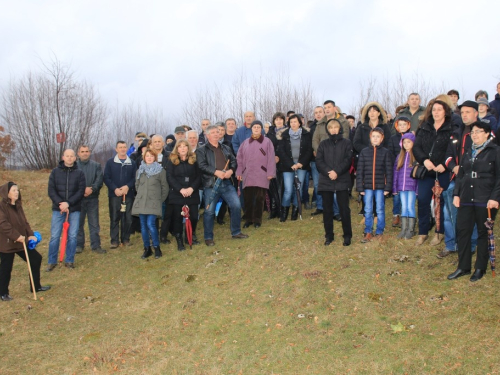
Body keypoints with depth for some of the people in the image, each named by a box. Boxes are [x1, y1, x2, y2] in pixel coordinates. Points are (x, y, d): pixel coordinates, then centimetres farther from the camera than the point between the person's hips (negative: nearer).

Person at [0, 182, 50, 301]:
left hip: (21, 242, 8)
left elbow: (24, 222, 12)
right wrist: (16, 236, -29)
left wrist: (30, 234, -1)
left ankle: (36, 286, 25)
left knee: (36, 259, 12)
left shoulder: (18, 205, 9)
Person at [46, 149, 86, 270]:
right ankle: (52, 261, 12)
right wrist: (61, 204, -14)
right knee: (55, 236, -1)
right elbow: (51, 191, 0)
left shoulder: (79, 173, 4)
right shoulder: (55, 172, 5)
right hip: (58, 209, 0)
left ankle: (69, 260, 15)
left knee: (72, 236, 2)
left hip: (74, 210, 0)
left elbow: (81, 191, -4)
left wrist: (68, 203, -15)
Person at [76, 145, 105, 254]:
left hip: (92, 198, 1)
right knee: (78, 223, 7)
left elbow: (99, 180, -3)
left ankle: (96, 245, 11)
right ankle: (79, 244, 18)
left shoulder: (96, 166, 7)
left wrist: (92, 188, -19)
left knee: (94, 223, 4)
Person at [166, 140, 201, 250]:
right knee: (177, 217, 0)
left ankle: (192, 236, 24)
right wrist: (180, 189, -16)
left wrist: (192, 188, -13)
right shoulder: (172, 161, 5)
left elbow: (198, 176, 4)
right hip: (176, 194, -1)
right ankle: (179, 241, 11)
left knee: (194, 216, -2)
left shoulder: (194, 160, 9)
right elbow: (170, 177, -5)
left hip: (192, 194, 1)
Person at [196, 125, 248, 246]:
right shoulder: (201, 150, 1)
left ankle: (236, 232, 17)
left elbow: (234, 161, 12)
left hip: (227, 183, 4)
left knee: (236, 205, 1)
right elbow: (202, 166, -11)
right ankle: (208, 237, 12)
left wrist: (231, 170, -9)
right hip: (211, 184, -4)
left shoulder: (226, 148, 18)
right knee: (209, 211, 0)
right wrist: (216, 172, -21)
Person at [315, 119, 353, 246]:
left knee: (344, 208, -1)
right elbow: (318, 161, 1)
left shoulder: (346, 143, 6)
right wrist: (328, 172, -15)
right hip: (325, 181, 2)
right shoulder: (323, 144, 11)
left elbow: (348, 159, -4)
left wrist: (337, 171, -17)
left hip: (342, 181, -2)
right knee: (327, 209, 6)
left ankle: (347, 235, 10)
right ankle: (329, 235, 16)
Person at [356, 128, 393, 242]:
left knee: (380, 210, 6)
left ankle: (379, 232, 16)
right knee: (368, 210, 6)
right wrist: (360, 187, -1)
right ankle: (368, 232, 15)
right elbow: (360, 170, 4)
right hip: (367, 186, 1)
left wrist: (388, 187, -5)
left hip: (380, 186, -1)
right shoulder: (364, 152, 4)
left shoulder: (386, 152, 2)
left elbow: (389, 171, 1)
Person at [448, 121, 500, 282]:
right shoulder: (468, 152, 16)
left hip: (485, 200, -5)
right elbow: (460, 175, 17)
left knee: (483, 233, 5)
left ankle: (480, 268, 16)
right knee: (462, 231, 4)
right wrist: (456, 194, 7)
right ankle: (463, 267, 13)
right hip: (466, 199, 5)